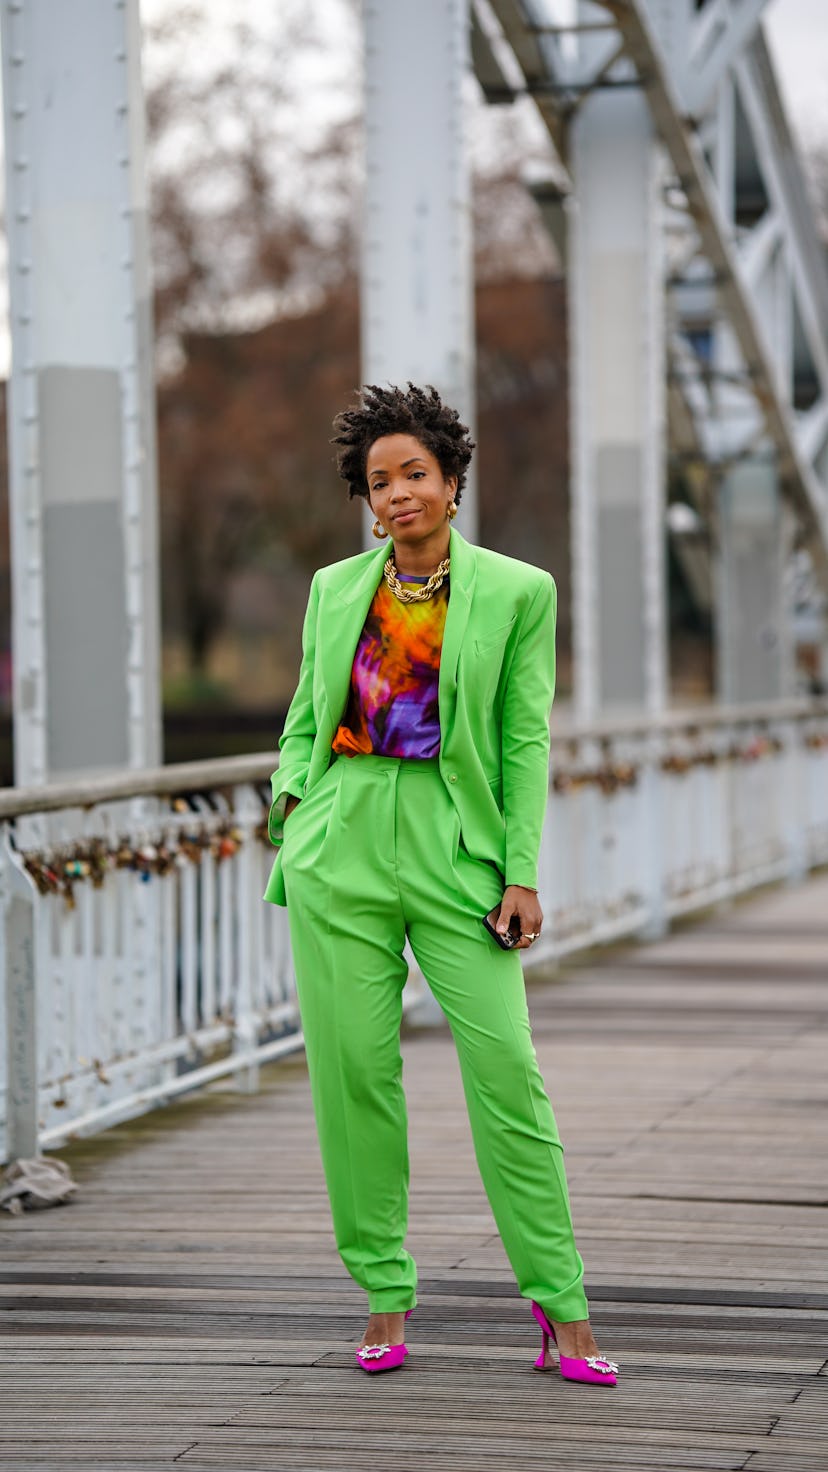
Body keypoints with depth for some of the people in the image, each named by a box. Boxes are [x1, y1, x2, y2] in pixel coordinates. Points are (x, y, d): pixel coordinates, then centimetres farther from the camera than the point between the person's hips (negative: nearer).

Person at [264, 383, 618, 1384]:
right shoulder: (334, 588, 11)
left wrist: (523, 874, -5)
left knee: (506, 1069, -7)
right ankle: (384, 1300, 12)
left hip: (455, 848, -2)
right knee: (352, 1069, 1)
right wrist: (292, 800, -1)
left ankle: (562, 1311, -1)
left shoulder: (514, 593, 3)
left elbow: (525, 743, 1)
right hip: (340, 845, 2)